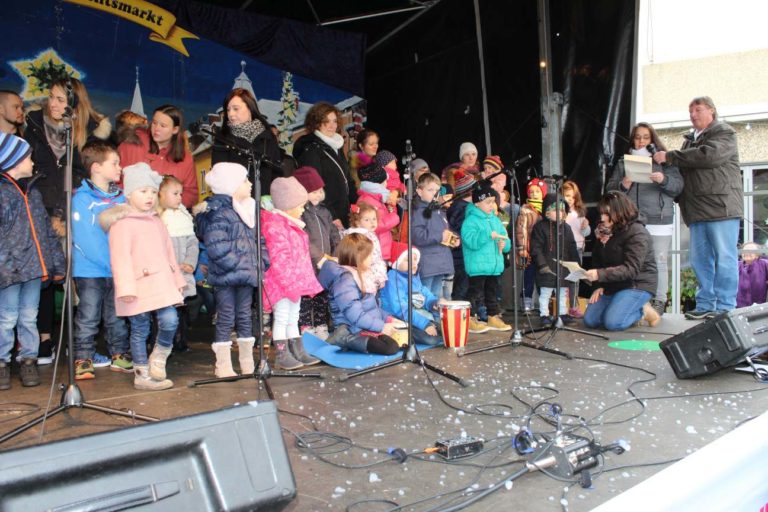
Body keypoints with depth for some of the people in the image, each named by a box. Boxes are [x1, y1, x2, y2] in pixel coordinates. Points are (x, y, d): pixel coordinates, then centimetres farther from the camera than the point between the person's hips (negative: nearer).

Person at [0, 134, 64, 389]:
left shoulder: (32, 192, 16)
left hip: (35, 267, 6)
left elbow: (48, 230, 17)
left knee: (29, 318, 12)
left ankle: (29, 361, 20)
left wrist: (57, 263, 14)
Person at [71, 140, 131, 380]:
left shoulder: (120, 197, 8)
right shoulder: (82, 198, -9)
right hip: (90, 270, -5)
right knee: (88, 317, 3)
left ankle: (120, 356, 24)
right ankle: (83, 360, 11)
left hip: (119, 270, 5)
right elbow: (84, 239, -15)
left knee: (117, 317, 14)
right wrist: (110, 262, -19)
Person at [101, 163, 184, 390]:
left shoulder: (157, 222, 18)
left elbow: (168, 252, 22)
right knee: (140, 331, 3)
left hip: (162, 283, 6)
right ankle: (143, 374, 14)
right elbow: (120, 258, -13)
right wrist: (125, 287, -20)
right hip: (139, 286, -6)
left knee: (170, 321, -9)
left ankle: (158, 360, 15)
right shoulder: (121, 224, -6)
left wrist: (178, 279, 20)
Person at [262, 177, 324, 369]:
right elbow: (279, 259, -24)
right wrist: (288, 281, -25)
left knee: (293, 318, 16)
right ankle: (282, 355, 6)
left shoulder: (293, 225, 15)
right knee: (281, 318, -1)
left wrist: (303, 280, 21)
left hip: (295, 282, 10)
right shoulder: (275, 227, -19)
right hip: (281, 282, -10)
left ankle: (298, 352, 24)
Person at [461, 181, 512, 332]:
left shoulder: (495, 220, 12)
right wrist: (489, 235, -29)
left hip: (494, 265, 8)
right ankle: (471, 319, 6)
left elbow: (505, 239, 15)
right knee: (476, 293, -2)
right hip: (477, 267, -7)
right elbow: (471, 241, -24)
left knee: (493, 292, 16)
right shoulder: (470, 221, -11)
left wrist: (504, 244, -8)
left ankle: (493, 317, 27)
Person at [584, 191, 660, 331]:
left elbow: (630, 269, -27)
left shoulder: (637, 233, -18)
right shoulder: (605, 232, 8)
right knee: (590, 320, -3)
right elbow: (597, 261, 10)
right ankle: (634, 310, 13)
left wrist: (600, 274, -39)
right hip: (611, 284, 8)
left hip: (637, 284, -8)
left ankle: (643, 311, 5)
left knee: (612, 322, -24)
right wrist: (600, 286, -6)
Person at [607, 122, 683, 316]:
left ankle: (659, 302, 2)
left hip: (659, 220, -2)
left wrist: (664, 180, -16)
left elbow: (678, 186, 3)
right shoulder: (623, 162, 18)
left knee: (658, 262, -4)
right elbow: (610, 188, 12)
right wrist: (622, 186, -8)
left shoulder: (664, 160, 11)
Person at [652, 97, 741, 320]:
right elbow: (681, 169, 27)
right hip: (697, 210, 7)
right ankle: (705, 305, 13)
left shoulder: (724, 133, 1)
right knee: (700, 259, 7)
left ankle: (725, 308, -3)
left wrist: (669, 156, -15)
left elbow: (710, 155, -18)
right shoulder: (690, 140, 24)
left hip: (721, 206, -7)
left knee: (725, 259, -6)